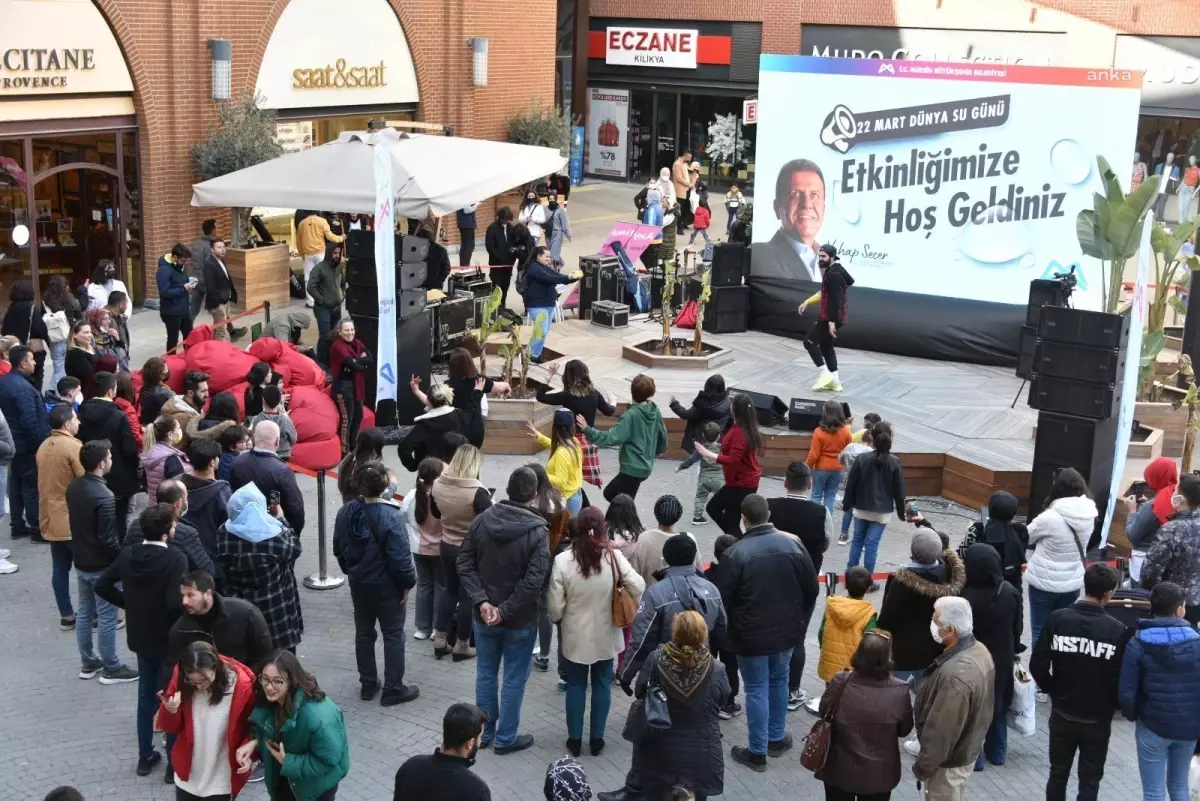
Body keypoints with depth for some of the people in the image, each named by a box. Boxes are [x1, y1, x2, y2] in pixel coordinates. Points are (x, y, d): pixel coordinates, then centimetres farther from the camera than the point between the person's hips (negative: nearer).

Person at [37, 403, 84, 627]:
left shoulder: (43, 447, 8)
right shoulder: (73, 446, -17)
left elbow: (45, 483, 16)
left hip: (51, 518, 8)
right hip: (74, 520, -8)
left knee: (60, 569, 10)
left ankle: (66, 615, 16)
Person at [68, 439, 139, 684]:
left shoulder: (73, 488, -1)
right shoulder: (104, 497, -27)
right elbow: (108, 540, -24)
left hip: (81, 562, 8)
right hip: (102, 566, -8)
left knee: (84, 613, 17)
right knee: (106, 618, 3)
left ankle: (88, 663, 29)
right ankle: (111, 669, 14)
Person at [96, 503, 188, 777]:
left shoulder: (127, 554, -5)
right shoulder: (175, 559, -25)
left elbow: (102, 586, 2)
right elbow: (174, 603, -32)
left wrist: (129, 603, 10)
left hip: (140, 635, 6)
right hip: (169, 638, -6)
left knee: (146, 695, 20)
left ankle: (145, 756, 30)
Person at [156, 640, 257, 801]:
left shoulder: (242, 685, -21)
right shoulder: (180, 678, -12)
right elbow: (171, 727, -2)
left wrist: (248, 748, -26)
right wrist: (170, 711, -25)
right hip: (188, 774, 3)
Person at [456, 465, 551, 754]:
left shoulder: (481, 521, -5)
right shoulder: (537, 531, -18)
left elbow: (465, 565, -6)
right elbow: (533, 581, -24)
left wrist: (481, 602, -10)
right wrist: (506, 611, -17)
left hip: (484, 616, 4)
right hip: (520, 620, -4)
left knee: (485, 673, 19)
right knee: (514, 679, 10)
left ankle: (484, 731, 32)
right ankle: (505, 738, 20)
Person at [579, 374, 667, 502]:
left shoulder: (631, 415, -22)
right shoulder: (655, 412, 0)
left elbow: (611, 437, -28)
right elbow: (662, 436, 13)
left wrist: (587, 430, -28)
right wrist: (657, 450, 33)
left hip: (632, 468, -9)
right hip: (645, 466, 9)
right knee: (609, 493, 24)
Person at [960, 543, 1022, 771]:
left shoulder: (966, 596, -28)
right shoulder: (1010, 592, -11)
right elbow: (1018, 626, 1)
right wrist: (1013, 650, 17)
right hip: (1002, 658, 5)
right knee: (999, 705, 22)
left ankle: (973, 756, 18)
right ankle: (997, 752, 35)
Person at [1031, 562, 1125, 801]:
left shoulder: (1057, 619, -11)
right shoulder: (1117, 630, -18)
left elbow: (1038, 665, -10)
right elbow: (1120, 678, -15)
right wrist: (1113, 705, 6)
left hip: (1062, 714, 2)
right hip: (1097, 719, -2)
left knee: (1058, 773, 19)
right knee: (1089, 781, 12)